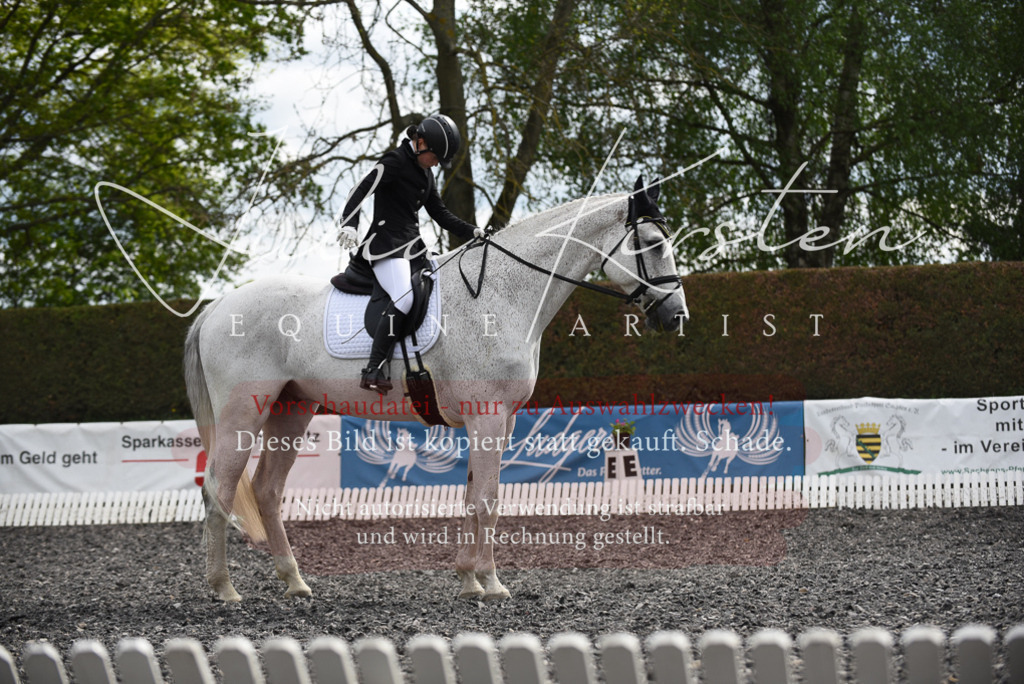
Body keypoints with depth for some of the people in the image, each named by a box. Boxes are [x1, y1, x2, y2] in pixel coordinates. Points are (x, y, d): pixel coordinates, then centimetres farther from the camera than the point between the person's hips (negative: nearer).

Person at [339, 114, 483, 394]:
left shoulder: (425, 172, 18)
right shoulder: (395, 162, -9)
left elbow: (439, 212, 25)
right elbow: (362, 190, -19)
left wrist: (471, 232, 16)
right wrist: (349, 224, -34)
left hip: (413, 245, 10)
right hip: (386, 245, -10)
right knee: (404, 300, -29)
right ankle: (373, 371, -31)